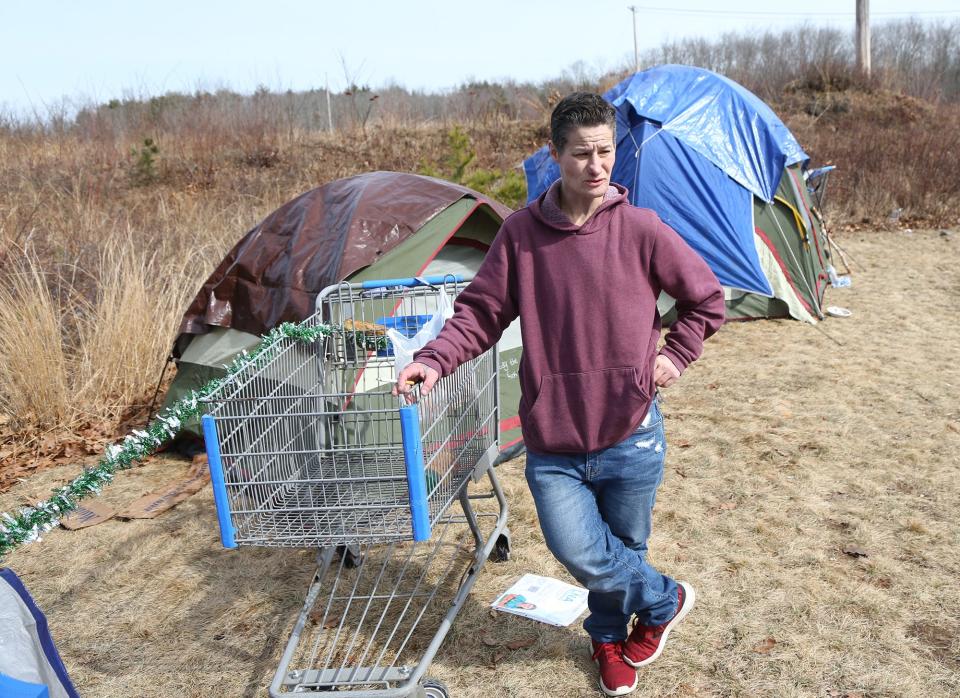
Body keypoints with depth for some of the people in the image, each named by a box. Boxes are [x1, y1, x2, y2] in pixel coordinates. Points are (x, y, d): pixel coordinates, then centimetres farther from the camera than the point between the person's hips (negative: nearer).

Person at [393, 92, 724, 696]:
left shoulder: (641, 229, -6)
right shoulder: (521, 232, -3)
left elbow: (707, 299, 8)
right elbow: (481, 313, 0)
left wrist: (676, 355, 0)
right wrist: (435, 360, -14)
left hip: (631, 435, 0)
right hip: (552, 441, 1)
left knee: (622, 550, 13)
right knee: (579, 551, -6)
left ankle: (609, 636, 45)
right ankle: (665, 599, 27)